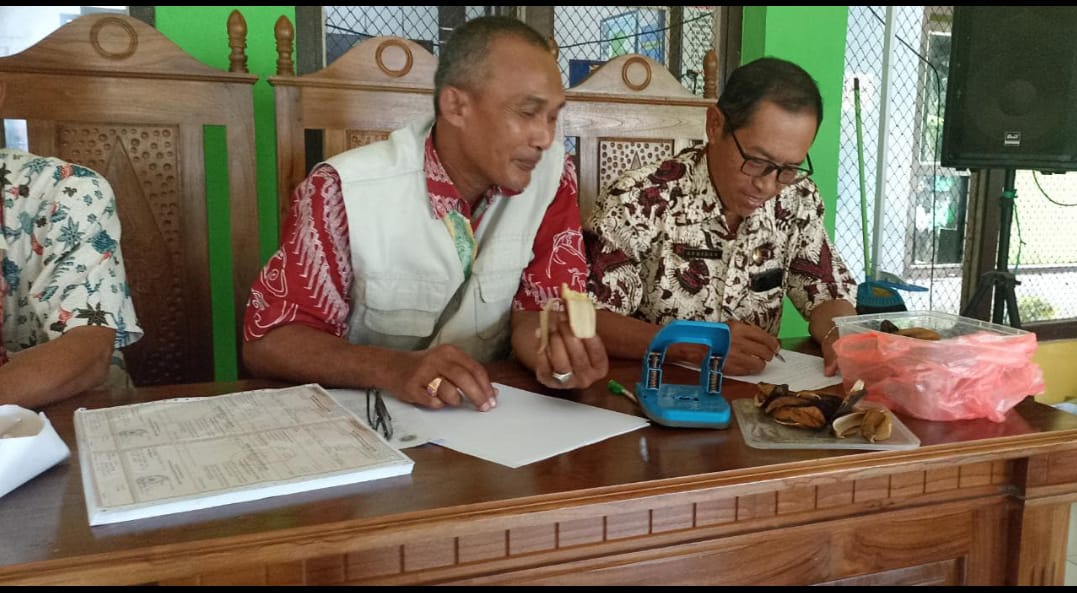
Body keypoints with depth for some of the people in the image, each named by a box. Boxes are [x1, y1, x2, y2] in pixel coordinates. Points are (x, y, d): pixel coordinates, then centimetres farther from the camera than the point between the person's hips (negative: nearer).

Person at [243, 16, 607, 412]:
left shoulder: (551, 174, -8)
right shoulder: (345, 190, -17)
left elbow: (536, 307, -2)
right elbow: (268, 339, -14)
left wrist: (556, 353, -26)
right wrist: (394, 368, -30)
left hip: (486, 416, 2)